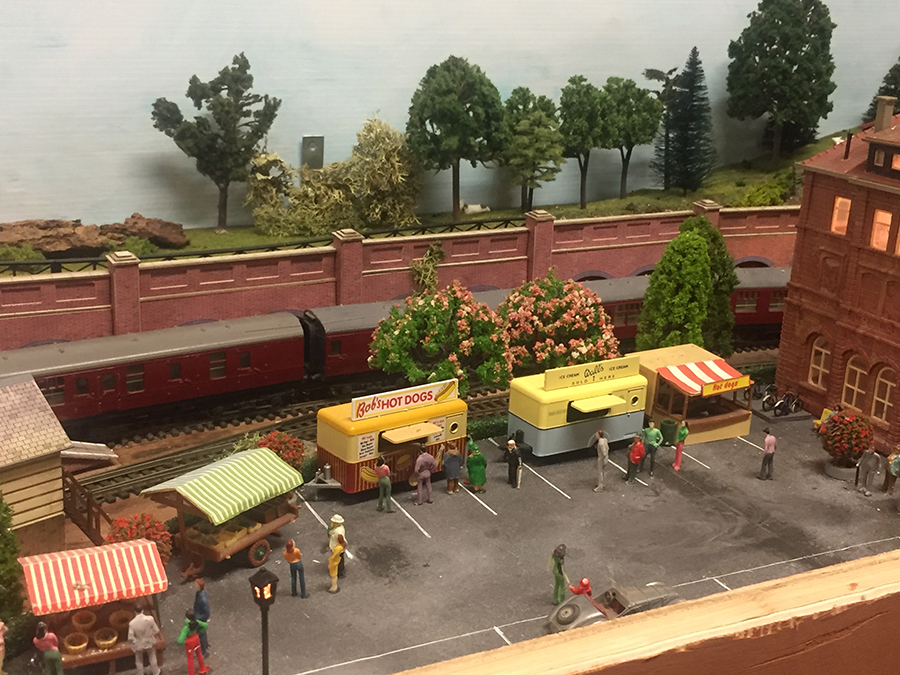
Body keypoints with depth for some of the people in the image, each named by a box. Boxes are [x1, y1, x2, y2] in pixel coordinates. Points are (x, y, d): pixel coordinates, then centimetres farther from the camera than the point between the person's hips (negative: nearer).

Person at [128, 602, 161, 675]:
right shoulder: (150, 619, -28)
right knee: (152, 658, 29)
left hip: (138, 645, -1)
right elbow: (156, 631, -16)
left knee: (139, 662, 25)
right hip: (149, 643, 1)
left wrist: (134, 643, -1)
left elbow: (130, 638, -23)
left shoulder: (132, 623, -30)